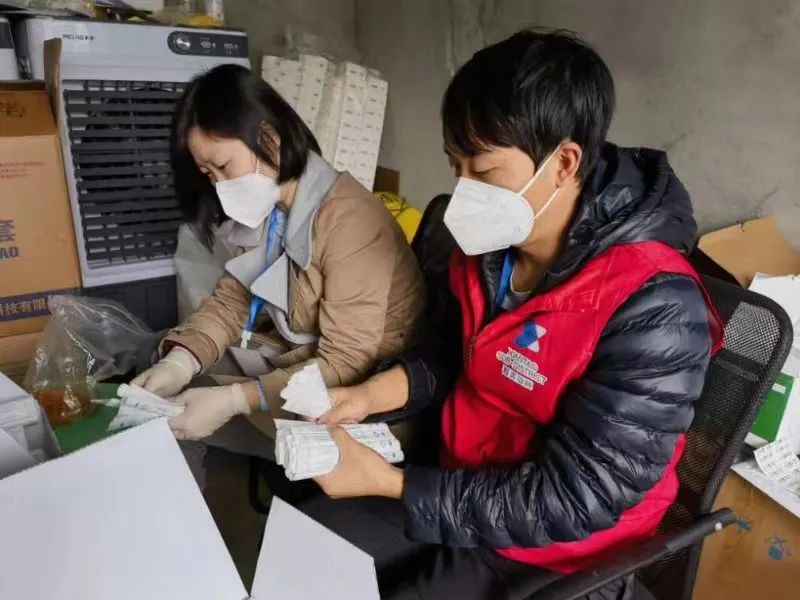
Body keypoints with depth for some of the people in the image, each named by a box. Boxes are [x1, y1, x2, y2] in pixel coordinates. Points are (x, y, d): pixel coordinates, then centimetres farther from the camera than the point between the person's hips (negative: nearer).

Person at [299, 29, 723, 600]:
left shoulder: (653, 311, -30)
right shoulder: (488, 243, -8)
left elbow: (570, 504, -26)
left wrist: (386, 481, -24)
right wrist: (364, 396, -10)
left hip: (554, 554, -6)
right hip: (459, 488, 6)